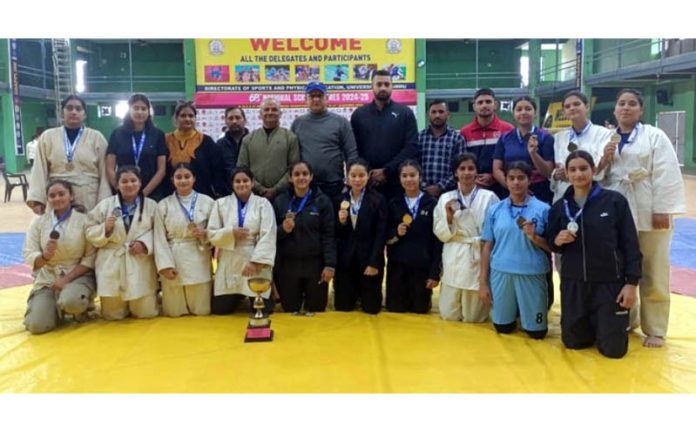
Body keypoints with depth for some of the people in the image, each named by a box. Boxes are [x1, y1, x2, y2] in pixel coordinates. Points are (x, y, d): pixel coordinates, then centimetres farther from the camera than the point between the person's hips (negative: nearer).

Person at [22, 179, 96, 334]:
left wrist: (67, 278, -16)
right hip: (47, 278, 3)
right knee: (37, 325, -17)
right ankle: (57, 308, 18)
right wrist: (45, 256, -25)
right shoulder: (38, 222, 2)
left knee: (70, 301, -37)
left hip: (78, 276, -2)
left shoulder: (84, 220, -6)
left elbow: (90, 258, -6)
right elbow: (29, 257, -2)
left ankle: (80, 309, 2)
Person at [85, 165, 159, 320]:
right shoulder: (105, 205, 5)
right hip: (111, 266, 1)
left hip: (140, 266, -1)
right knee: (112, 315, 7)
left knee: (146, 313, 1)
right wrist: (105, 229, -14)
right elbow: (90, 232, 5)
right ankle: (121, 303, 42)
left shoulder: (151, 205, 3)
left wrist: (145, 244, -17)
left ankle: (136, 304, 36)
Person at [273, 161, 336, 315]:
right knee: (290, 311, 8)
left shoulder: (322, 201, 0)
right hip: (288, 264, 2)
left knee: (315, 311, 5)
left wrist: (330, 264, -11)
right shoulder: (280, 201, 4)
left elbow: (329, 235, -3)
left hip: (315, 263, -1)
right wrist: (283, 230, -15)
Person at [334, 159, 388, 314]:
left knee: (371, 308, 4)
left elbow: (381, 234, -7)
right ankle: (355, 294, 37)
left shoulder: (378, 199, -4)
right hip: (345, 260, 3)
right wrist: (341, 222, -14)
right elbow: (337, 235, 7)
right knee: (342, 307, 6)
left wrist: (374, 263, -13)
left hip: (369, 259, -3)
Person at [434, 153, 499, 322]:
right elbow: (441, 234, 3)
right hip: (453, 260, 2)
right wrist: (449, 218, -13)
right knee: (449, 315, 7)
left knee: (473, 317, 5)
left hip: (479, 259, -2)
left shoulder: (489, 197, -5)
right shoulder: (445, 198, 4)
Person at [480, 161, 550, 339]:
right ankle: (513, 312, 44)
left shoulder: (543, 209, -2)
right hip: (500, 272, 2)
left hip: (532, 274, -1)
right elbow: (487, 246, 6)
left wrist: (534, 237, -18)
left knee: (536, 331, 8)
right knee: (502, 327, 12)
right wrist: (483, 281, 3)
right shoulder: (495, 210, 4)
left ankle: (525, 311, 40)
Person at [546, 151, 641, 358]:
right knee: (573, 341, 11)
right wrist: (557, 241, -13)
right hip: (573, 283, 3)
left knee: (613, 349, 1)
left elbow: (630, 244, -4)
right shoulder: (559, 207, 2)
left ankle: (609, 323, 34)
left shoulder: (614, 200, -7)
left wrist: (631, 283, -8)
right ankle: (593, 324, 42)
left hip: (610, 282, -3)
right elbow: (551, 244, 11)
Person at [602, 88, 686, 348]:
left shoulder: (655, 136, -2)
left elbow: (666, 175, -9)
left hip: (649, 214, -3)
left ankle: (654, 330, 18)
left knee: (653, 276, 5)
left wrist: (662, 210, -14)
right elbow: (600, 175, 13)